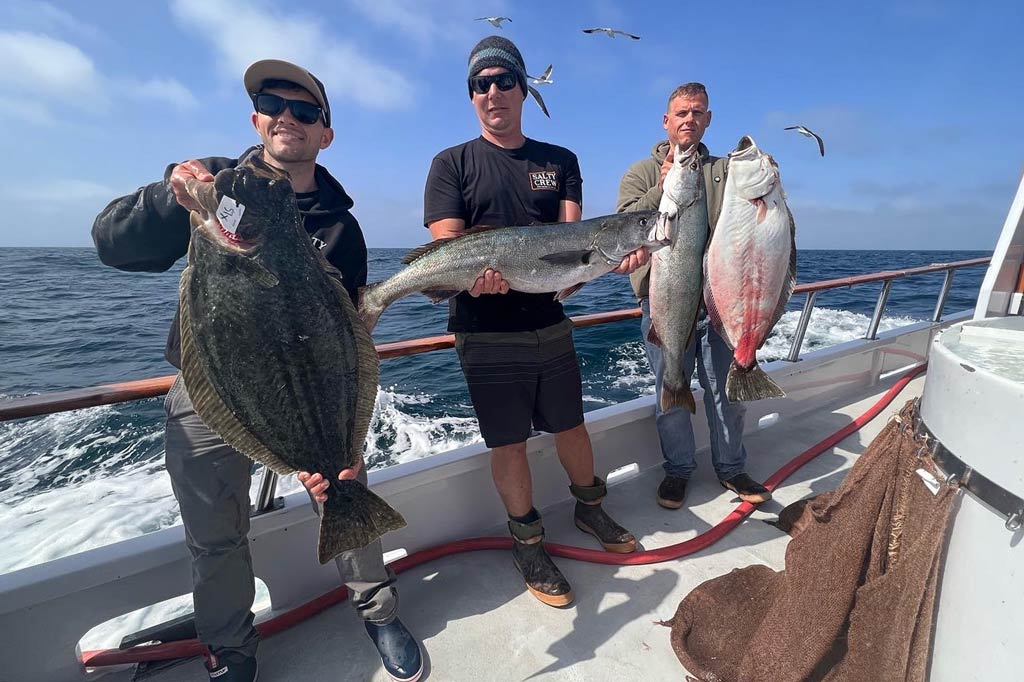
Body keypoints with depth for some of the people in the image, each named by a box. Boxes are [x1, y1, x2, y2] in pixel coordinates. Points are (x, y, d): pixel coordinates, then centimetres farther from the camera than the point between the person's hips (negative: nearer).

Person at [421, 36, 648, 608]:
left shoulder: (560, 161, 10)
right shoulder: (453, 164, 2)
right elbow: (446, 248, -11)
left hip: (550, 325, 3)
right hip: (487, 334, -3)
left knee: (571, 427, 16)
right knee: (509, 442, 7)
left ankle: (590, 508, 43)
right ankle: (528, 544, 29)